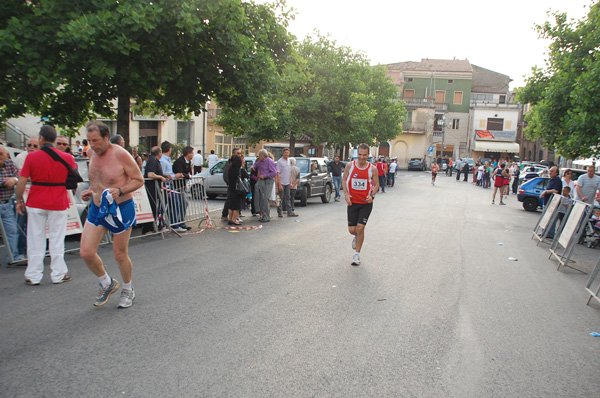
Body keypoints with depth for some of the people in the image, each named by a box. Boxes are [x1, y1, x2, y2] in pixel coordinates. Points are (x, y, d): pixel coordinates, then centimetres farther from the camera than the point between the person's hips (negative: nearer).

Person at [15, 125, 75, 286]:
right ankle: (58, 274, 14)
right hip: (58, 203, 0)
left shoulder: (31, 157, -6)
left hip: (36, 203, 0)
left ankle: (33, 276, 15)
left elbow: (21, 181, -5)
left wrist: (19, 200, 6)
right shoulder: (67, 158, -5)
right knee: (57, 240, 8)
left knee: (35, 240, 9)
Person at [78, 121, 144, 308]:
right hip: (97, 208, 6)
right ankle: (107, 284, 24)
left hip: (120, 209, -6)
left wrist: (120, 191, -26)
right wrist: (90, 191, 2)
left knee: (120, 255, 5)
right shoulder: (91, 153, 4)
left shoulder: (120, 154, -16)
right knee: (86, 252, -2)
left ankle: (128, 290, 30)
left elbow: (138, 180, -11)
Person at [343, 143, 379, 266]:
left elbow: (376, 185, 5)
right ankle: (356, 237, 42)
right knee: (352, 230, 2)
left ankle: (357, 255, 4)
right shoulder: (350, 165, -2)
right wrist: (346, 194, -8)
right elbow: (344, 180, 7)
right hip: (352, 202, 2)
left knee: (360, 227, -11)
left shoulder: (372, 168, -3)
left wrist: (372, 195, -14)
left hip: (366, 203, -1)